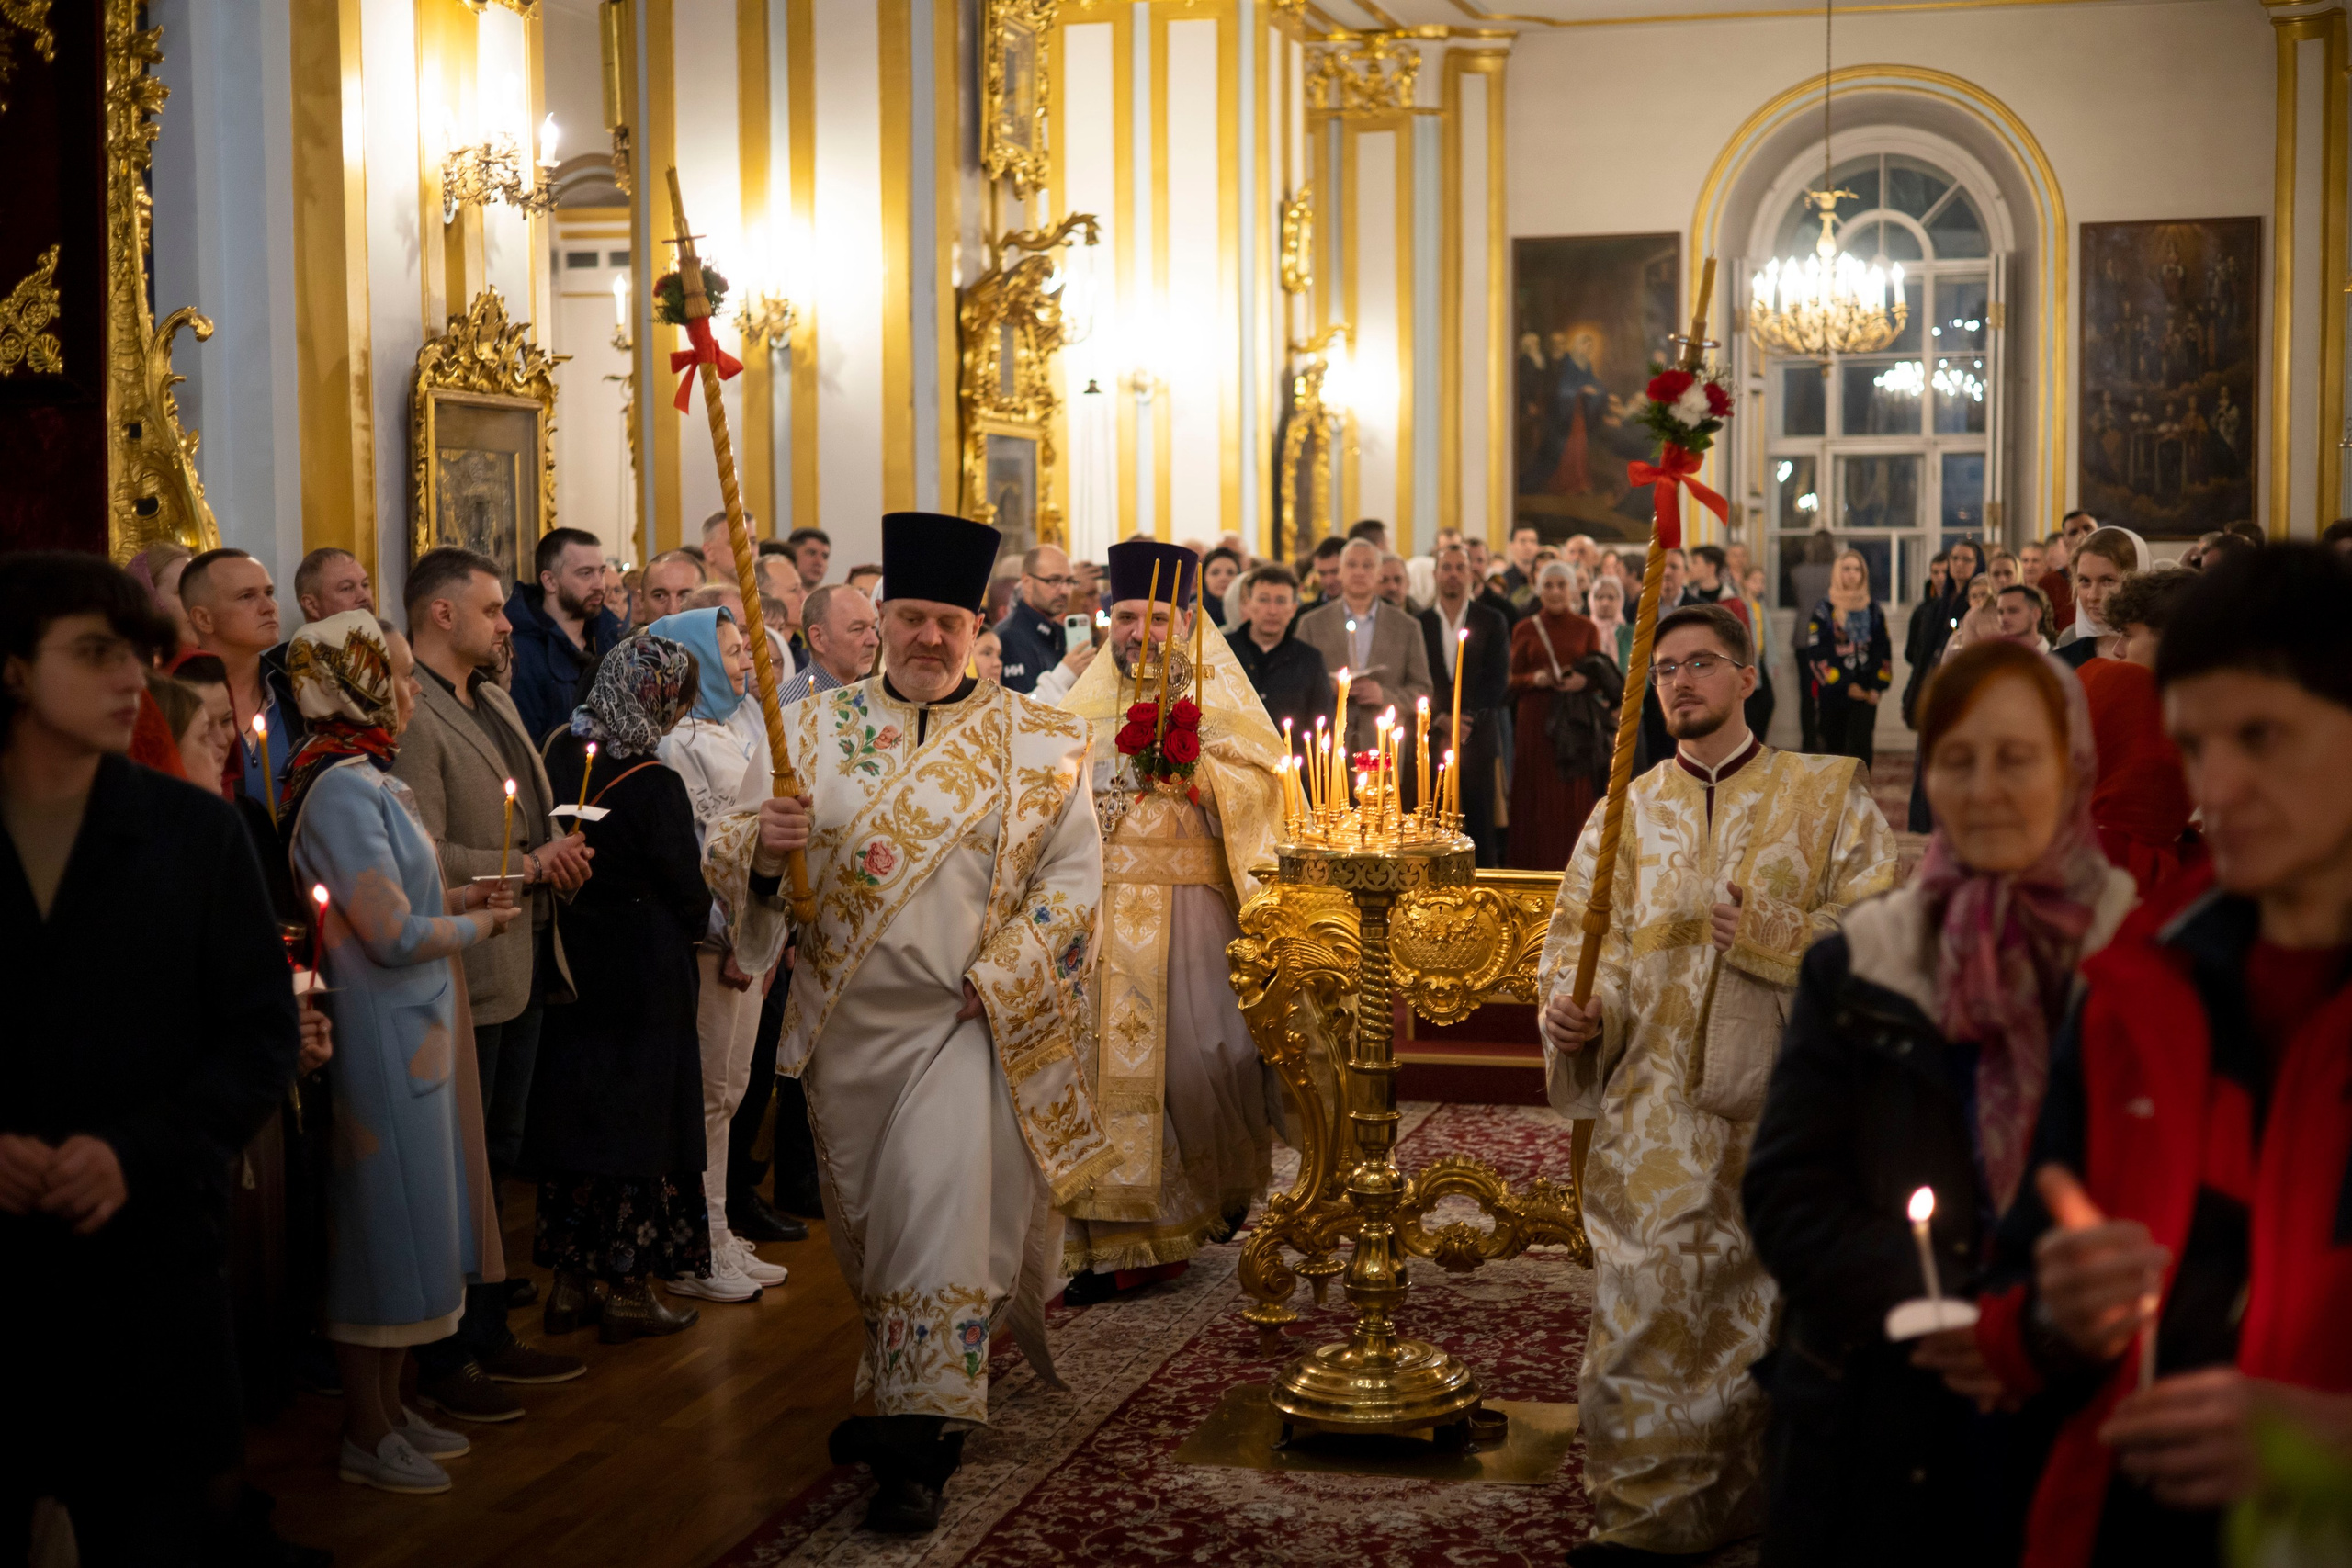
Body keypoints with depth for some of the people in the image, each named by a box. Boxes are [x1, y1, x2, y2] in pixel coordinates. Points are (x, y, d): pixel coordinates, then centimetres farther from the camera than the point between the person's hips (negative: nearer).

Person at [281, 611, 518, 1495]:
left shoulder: (363, 775, 12)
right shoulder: (344, 788, -19)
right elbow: (394, 934, -21)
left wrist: (454, 900, 7)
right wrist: (479, 925, -6)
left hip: (410, 1029, 10)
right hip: (379, 1034, -10)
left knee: (409, 1219, 16)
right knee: (385, 1220, 0)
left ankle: (390, 1407, 28)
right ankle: (367, 1436, 13)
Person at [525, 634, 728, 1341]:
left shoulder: (558, 753, -2)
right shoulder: (653, 785, -20)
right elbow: (685, 890, -12)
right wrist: (703, 924, 8)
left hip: (569, 958, 7)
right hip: (643, 970, -6)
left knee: (575, 1111, 14)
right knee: (641, 1119, 5)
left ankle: (571, 1281, 23)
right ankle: (629, 1292, 13)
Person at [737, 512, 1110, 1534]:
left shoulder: (1038, 742, 0)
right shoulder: (815, 729, 5)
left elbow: (1072, 877, -2)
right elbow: (753, 864, 3)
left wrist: (994, 982, -12)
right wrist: (764, 850, -21)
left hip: (968, 1021, -3)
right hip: (846, 1023, 3)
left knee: (945, 1208, -12)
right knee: (864, 1218, 14)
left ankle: (920, 1444, -4)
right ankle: (891, 1389, 37)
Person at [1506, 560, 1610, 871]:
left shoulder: (1586, 629, 9)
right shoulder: (1525, 630, 9)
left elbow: (1602, 678, 10)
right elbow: (1512, 681, 8)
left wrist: (1585, 681, -11)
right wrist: (1536, 679, -11)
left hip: (1576, 723, 0)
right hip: (1535, 720, 0)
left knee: (1576, 798, -3)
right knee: (1538, 797, -3)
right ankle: (1537, 866, 2)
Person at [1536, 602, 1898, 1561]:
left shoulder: (1827, 794, 6)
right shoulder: (1628, 813, 14)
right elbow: (1579, 939, 10)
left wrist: (1775, 936, -13)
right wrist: (1571, 1008, -10)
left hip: (1783, 1096, -2)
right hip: (1656, 1114, 2)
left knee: (1776, 1304, 3)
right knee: (1647, 1306, -1)